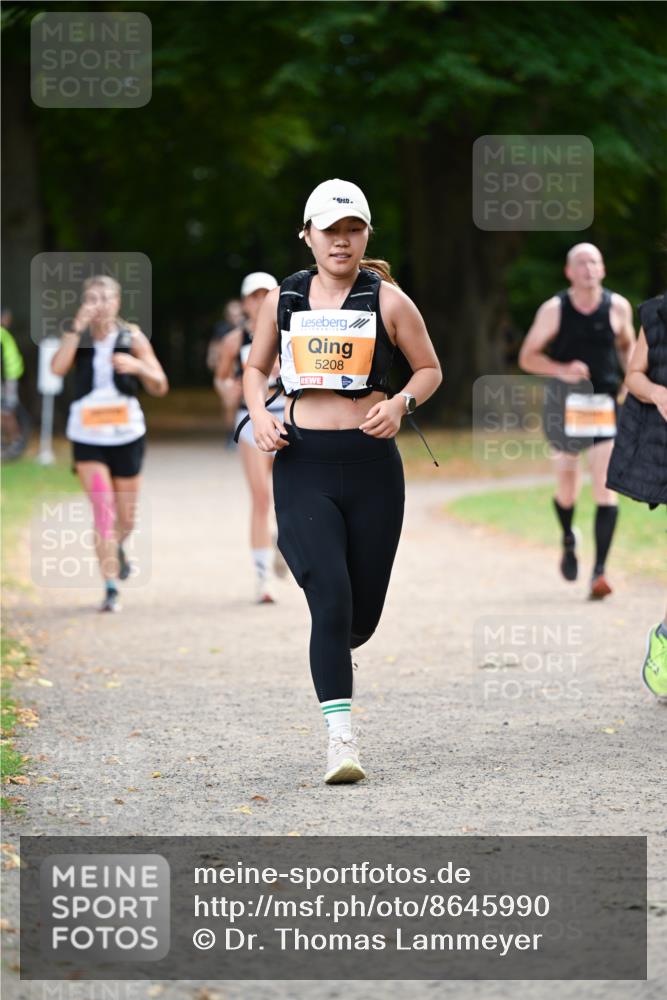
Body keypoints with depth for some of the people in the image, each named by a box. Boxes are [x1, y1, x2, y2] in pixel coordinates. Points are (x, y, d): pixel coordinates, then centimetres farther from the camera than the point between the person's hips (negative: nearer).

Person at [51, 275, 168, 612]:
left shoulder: (132, 337, -1)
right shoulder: (78, 336, 0)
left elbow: (160, 387, -2)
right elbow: (58, 367, -20)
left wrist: (138, 366, -21)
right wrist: (77, 328, -24)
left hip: (127, 435, 1)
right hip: (87, 436, -1)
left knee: (125, 518, 11)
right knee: (103, 510, -14)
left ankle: (117, 547, 45)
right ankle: (110, 587, -11)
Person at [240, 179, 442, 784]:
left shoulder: (387, 299, 1)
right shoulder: (283, 299, 7)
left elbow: (429, 369, 10)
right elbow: (256, 369, 20)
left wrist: (401, 404, -11)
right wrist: (260, 414, 0)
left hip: (371, 464, 0)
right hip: (302, 465, 0)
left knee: (362, 613, 6)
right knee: (331, 598, -17)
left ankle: (332, 652, 45)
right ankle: (341, 739, -16)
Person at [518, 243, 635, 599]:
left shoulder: (618, 307, 0)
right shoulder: (553, 310, -5)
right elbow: (527, 357, -1)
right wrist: (562, 370, -19)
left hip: (605, 405, 0)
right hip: (565, 405, 0)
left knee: (606, 487, -14)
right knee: (567, 487, 10)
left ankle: (599, 571, -15)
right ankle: (568, 541, 43)